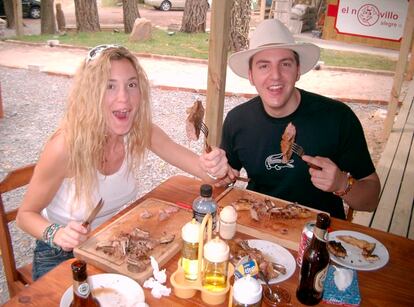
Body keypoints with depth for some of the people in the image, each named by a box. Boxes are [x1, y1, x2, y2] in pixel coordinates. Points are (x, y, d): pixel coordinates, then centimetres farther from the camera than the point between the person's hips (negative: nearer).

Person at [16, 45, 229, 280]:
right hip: (62, 255, -4)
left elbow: (201, 167, -14)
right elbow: (26, 214, -14)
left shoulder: (141, 132, -16)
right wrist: (57, 234, -34)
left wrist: (214, 165, -37)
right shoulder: (66, 146, -28)